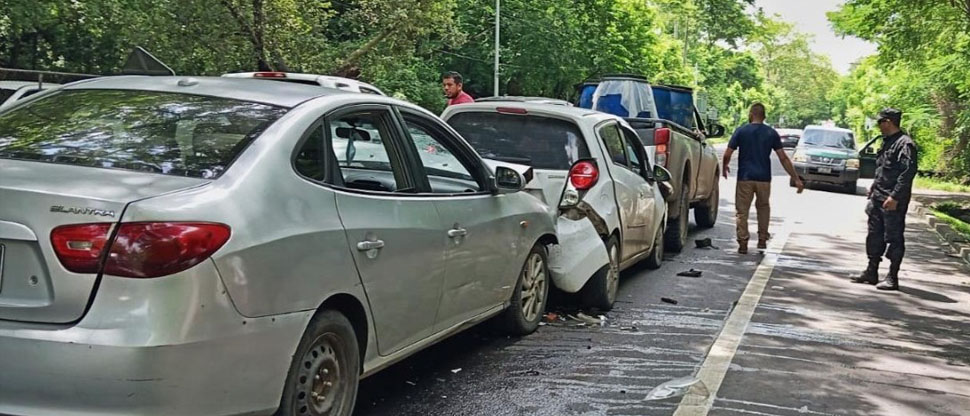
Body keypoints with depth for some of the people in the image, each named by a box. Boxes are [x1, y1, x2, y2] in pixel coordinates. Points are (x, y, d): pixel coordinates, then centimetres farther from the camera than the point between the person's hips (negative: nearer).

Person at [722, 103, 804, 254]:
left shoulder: (741, 131, -3)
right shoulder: (771, 133, 3)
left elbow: (727, 155, -5)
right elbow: (783, 158, 1)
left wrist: (725, 167, 16)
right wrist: (796, 179, 4)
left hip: (745, 177, -2)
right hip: (764, 178, 2)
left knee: (742, 210, 5)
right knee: (763, 207, 21)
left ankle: (743, 243, 0)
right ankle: (762, 240, 19)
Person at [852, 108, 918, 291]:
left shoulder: (905, 144, -14)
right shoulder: (887, 141, 15)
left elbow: (908, 172, -21)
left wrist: (895, 197, -23)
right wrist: (874, 187, 20)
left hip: (893, 202, -9)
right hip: (878, 199, 9)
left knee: (894, 238, -1)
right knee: (875, 236, 14)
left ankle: (892, 278, 5)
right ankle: (871, 272, 24)